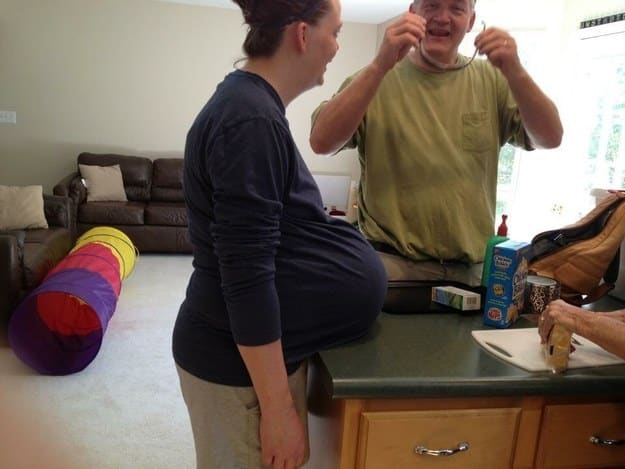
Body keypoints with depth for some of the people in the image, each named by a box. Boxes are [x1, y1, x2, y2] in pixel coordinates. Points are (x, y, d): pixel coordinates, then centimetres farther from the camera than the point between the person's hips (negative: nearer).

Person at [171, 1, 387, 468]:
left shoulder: (249, 103, 7)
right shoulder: (252, 122, -23)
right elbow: (246, 278, -25)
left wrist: (329, 227, 23)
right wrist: (277, 407, -21)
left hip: (259, 350, 9)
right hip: (241, 363, -9)